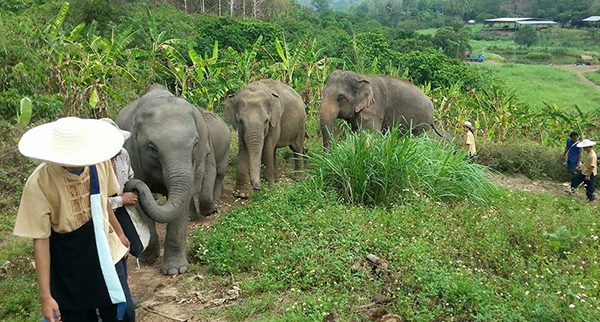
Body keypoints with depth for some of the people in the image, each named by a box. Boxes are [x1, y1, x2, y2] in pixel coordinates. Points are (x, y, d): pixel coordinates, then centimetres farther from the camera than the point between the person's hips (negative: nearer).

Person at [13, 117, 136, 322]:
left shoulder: (99, 162, -13)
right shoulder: (39, 184, -23)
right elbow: (40, 240, -18)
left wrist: (119, 232, 21)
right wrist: (45, 296, -16)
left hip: (106, 253, 3)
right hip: (68, 264, -3)